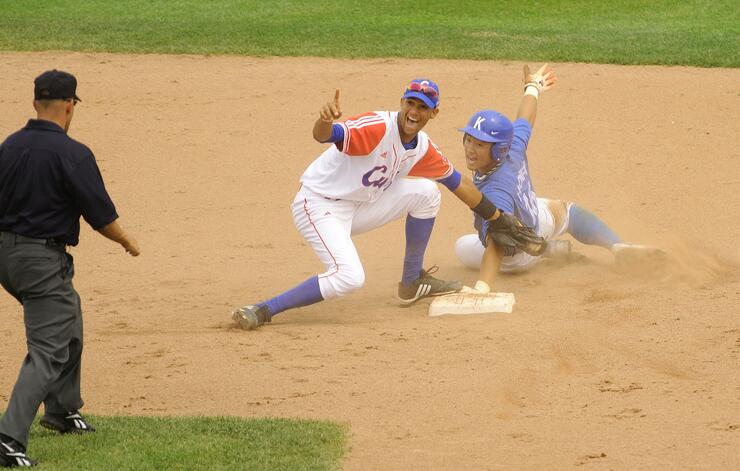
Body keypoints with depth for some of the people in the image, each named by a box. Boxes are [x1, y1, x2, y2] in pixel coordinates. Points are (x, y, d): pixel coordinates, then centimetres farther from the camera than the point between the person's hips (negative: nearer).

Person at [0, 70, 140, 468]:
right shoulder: (72, 154, -16)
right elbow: (101, 215, -13)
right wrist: (127, 241, 5)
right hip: (44, 259, -8)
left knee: (68, 319, 29)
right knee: (48, 351, -7)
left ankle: (63, 410, 38)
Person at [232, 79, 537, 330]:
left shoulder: (423, 148, 1)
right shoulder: (377, 128, -23)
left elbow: (457, 182, 17)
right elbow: (325, 136, -40)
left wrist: (499, 219, 24)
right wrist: (324, 120, -64)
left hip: (359, 207, 8)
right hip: (319, 204, -8)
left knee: (426, 192, 3)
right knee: (349, 277, -28)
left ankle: (412, 283, 14)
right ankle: (263, 311, -22)